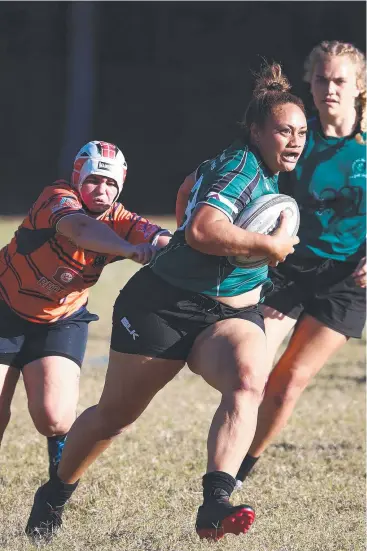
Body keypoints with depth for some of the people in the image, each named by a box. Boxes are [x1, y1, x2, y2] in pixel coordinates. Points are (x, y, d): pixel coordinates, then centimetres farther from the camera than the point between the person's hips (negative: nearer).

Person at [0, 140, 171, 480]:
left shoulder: (116, 221, -11)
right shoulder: (58, 198, -24)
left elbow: (166, 244, -24)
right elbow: (80, 229, -46)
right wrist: (131, 250, -63)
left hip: (61, 321, 2)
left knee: (53, 418, -17)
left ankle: (61, 442, 19)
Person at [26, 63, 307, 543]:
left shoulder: (267, 176, 10)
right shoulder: (240, 166, -18)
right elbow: (201, 231, -35)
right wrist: (270, 245, -26)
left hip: (231, 313, 7)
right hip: (162, 306, -7)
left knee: (247, 383, -27)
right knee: (115, 414, 7)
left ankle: (215, 505, -41)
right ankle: (55, 496, 33)